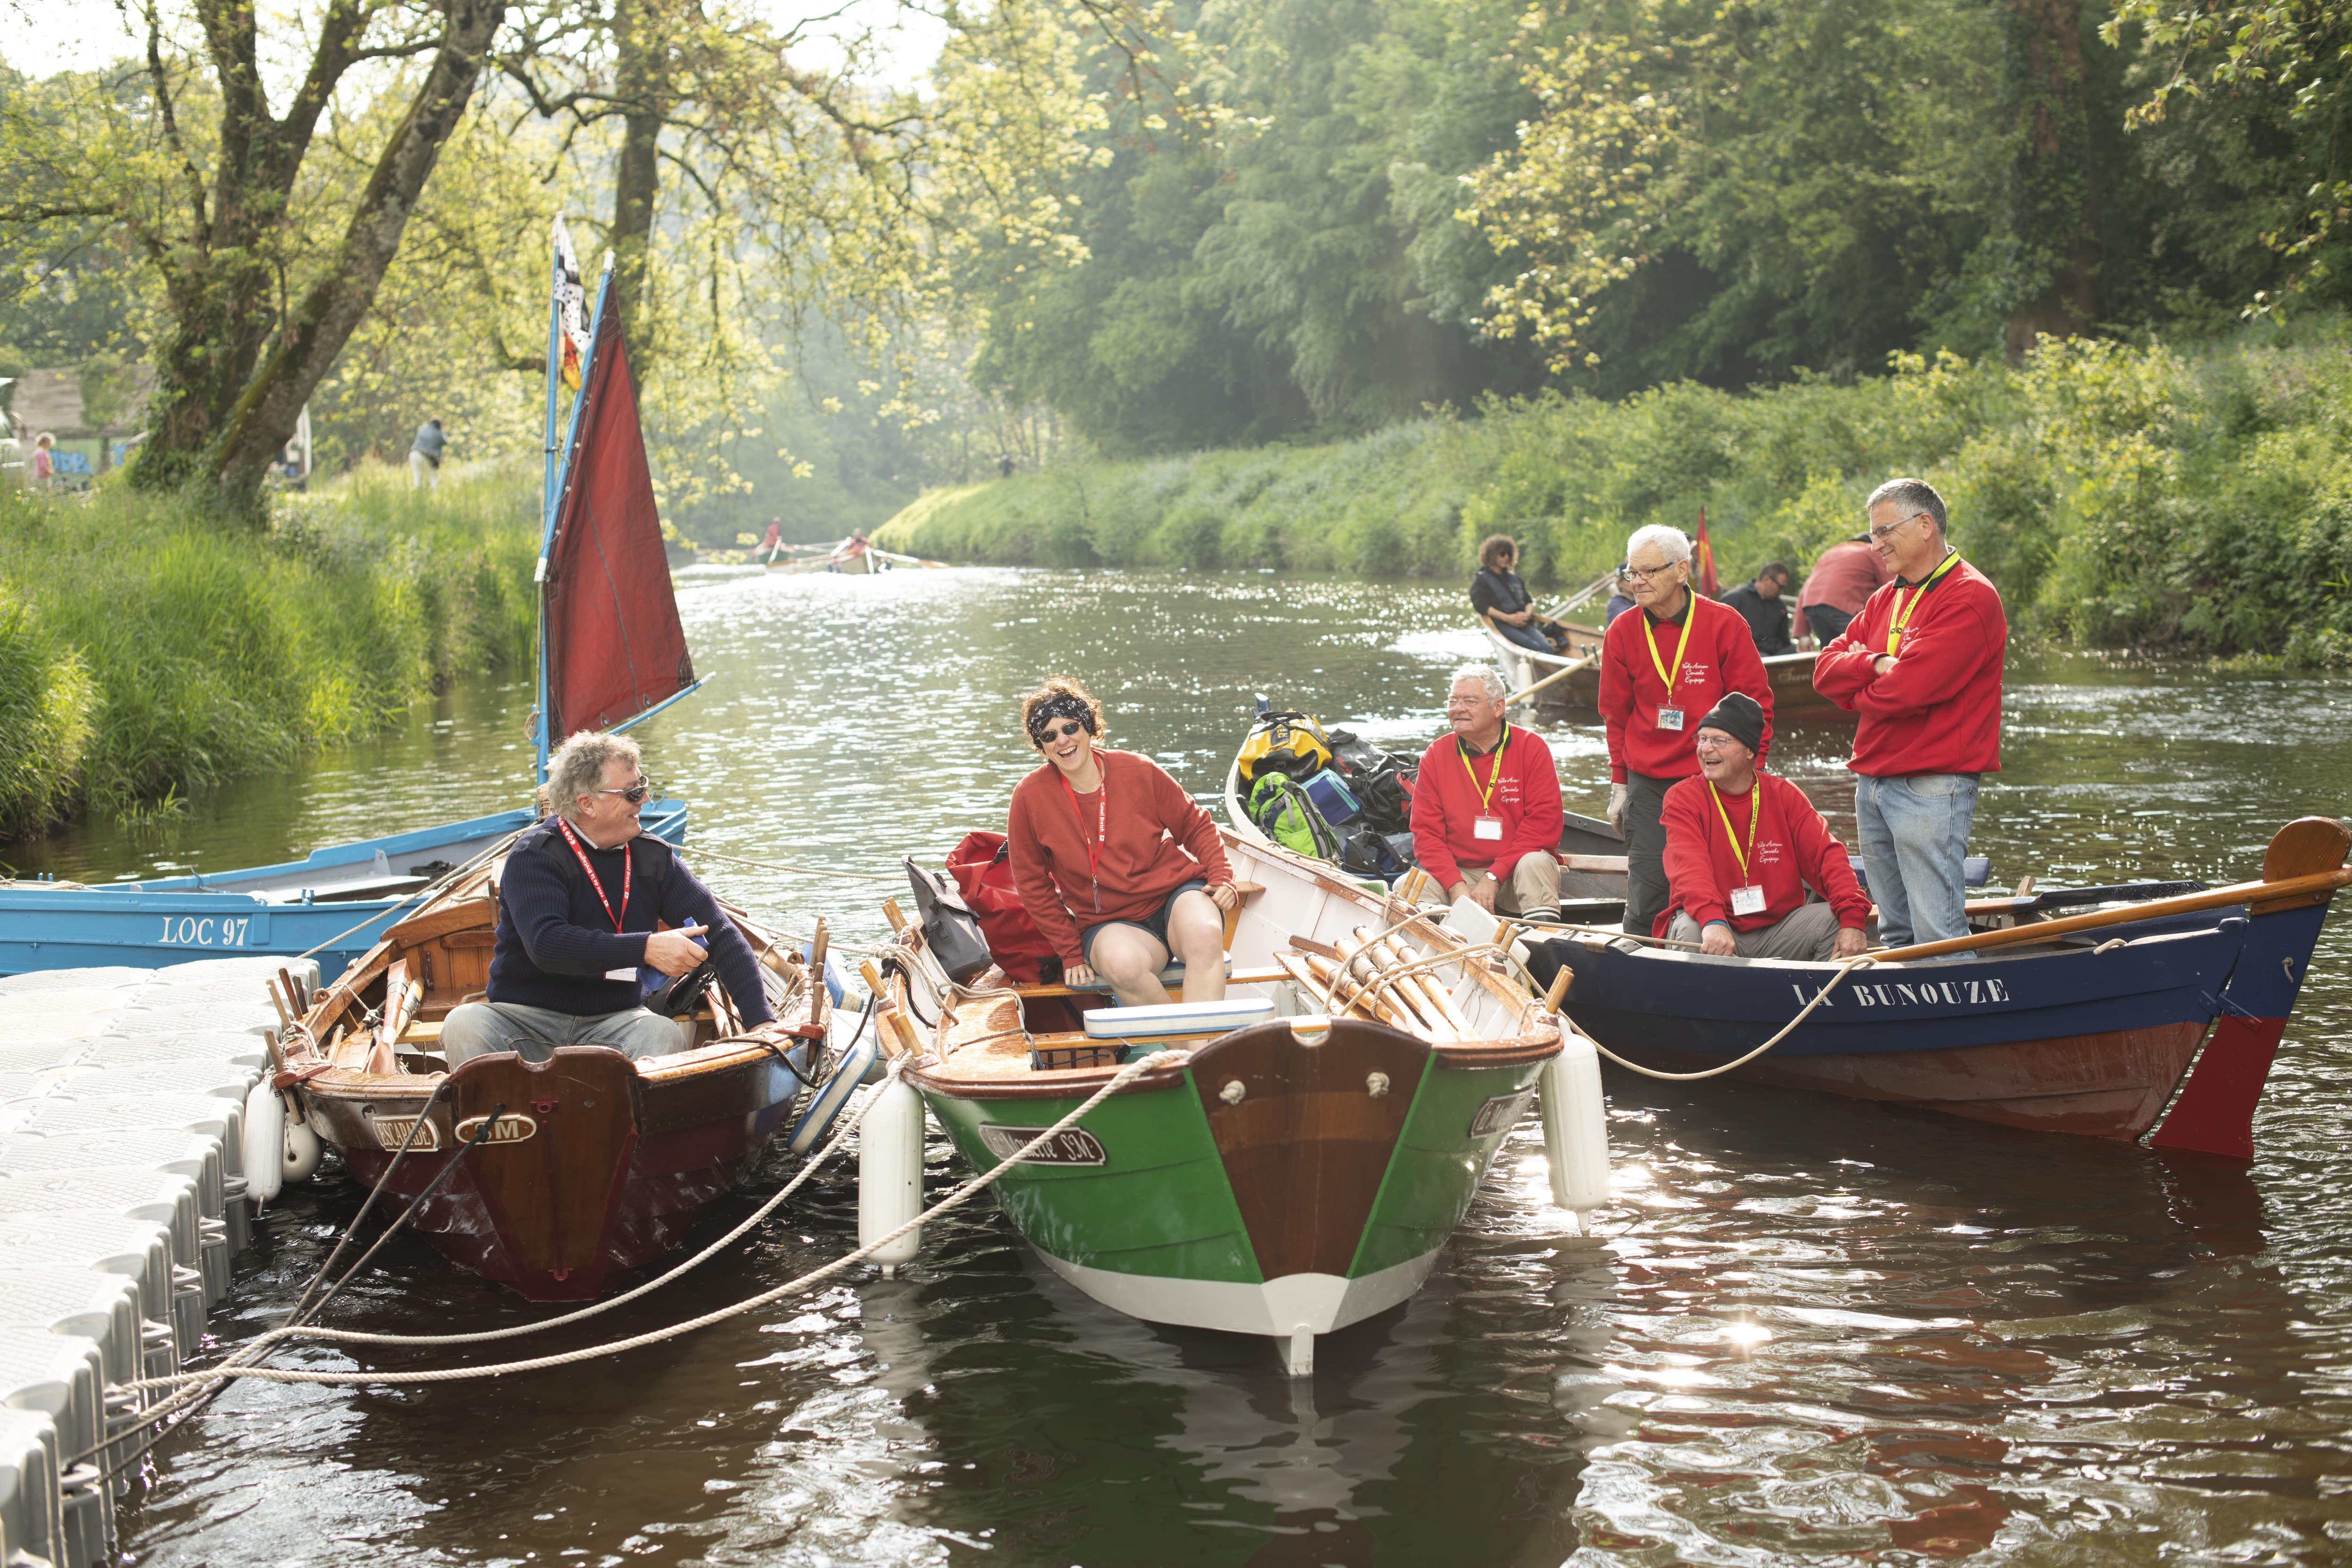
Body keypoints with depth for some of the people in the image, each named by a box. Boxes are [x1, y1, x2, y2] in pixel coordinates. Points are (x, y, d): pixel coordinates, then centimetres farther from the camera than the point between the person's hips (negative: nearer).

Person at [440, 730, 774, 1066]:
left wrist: (762, 1020, -9)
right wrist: (646, 948, -30)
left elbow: (719, 932, 3)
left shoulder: (653, 856, 6)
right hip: (527, 1015, -2)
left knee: (661, 1032, -31)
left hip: (616, 1021, 3)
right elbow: (546, 944, -25)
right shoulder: (535, 855, -9)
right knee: (464, 1025, -32)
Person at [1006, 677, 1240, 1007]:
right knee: (1121, 963, -38)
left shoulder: (1138, 771, -2)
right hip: (1111, 924, -1)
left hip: (1175, 894, 1)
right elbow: (1033, 885, 5)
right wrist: (1071, 953, 0)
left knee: (1204, 935, -35)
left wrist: (1222, 878, -6)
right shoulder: (1029, 797, -3)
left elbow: (1195, 826, 11)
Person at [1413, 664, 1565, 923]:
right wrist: (1456, 885, -17)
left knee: (1535, 864, -35)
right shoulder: (1436, 756, 6)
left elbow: (1544, 822, -9)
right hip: (1459, 871, 1)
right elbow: (1426, 831, 2)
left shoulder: (1531, 747, -1)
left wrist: (1494, 877, -17)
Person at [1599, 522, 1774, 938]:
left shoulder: (1724, 625, -5)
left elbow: (1756, 703, 1)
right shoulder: (1622, 632, 3)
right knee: (1645, 903, -2)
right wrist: (1619, 783, 12)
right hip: (1648, 787, 2)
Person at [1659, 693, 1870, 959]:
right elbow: (1689, 866, -22)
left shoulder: (1784, 795, 6)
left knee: (1834, 920, -19)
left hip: (1777, 931, 3)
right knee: (1690, 930, -34)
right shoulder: (1682, 798, -4)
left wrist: (1852, 918, -23)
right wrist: (1713, 921, -42)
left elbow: (1826, 854, -4)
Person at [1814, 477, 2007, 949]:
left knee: (1938, 937, -10)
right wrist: (1876, 666, -10)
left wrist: (1860, 695, 0)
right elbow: (1826, 669, 10)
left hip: (1931, 788, -8)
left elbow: (1911, 688, -20)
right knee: (1895, 931, 12)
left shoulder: (1969, 599, -10)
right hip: (1873, 783, 8)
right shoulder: (1884, 600, 18)